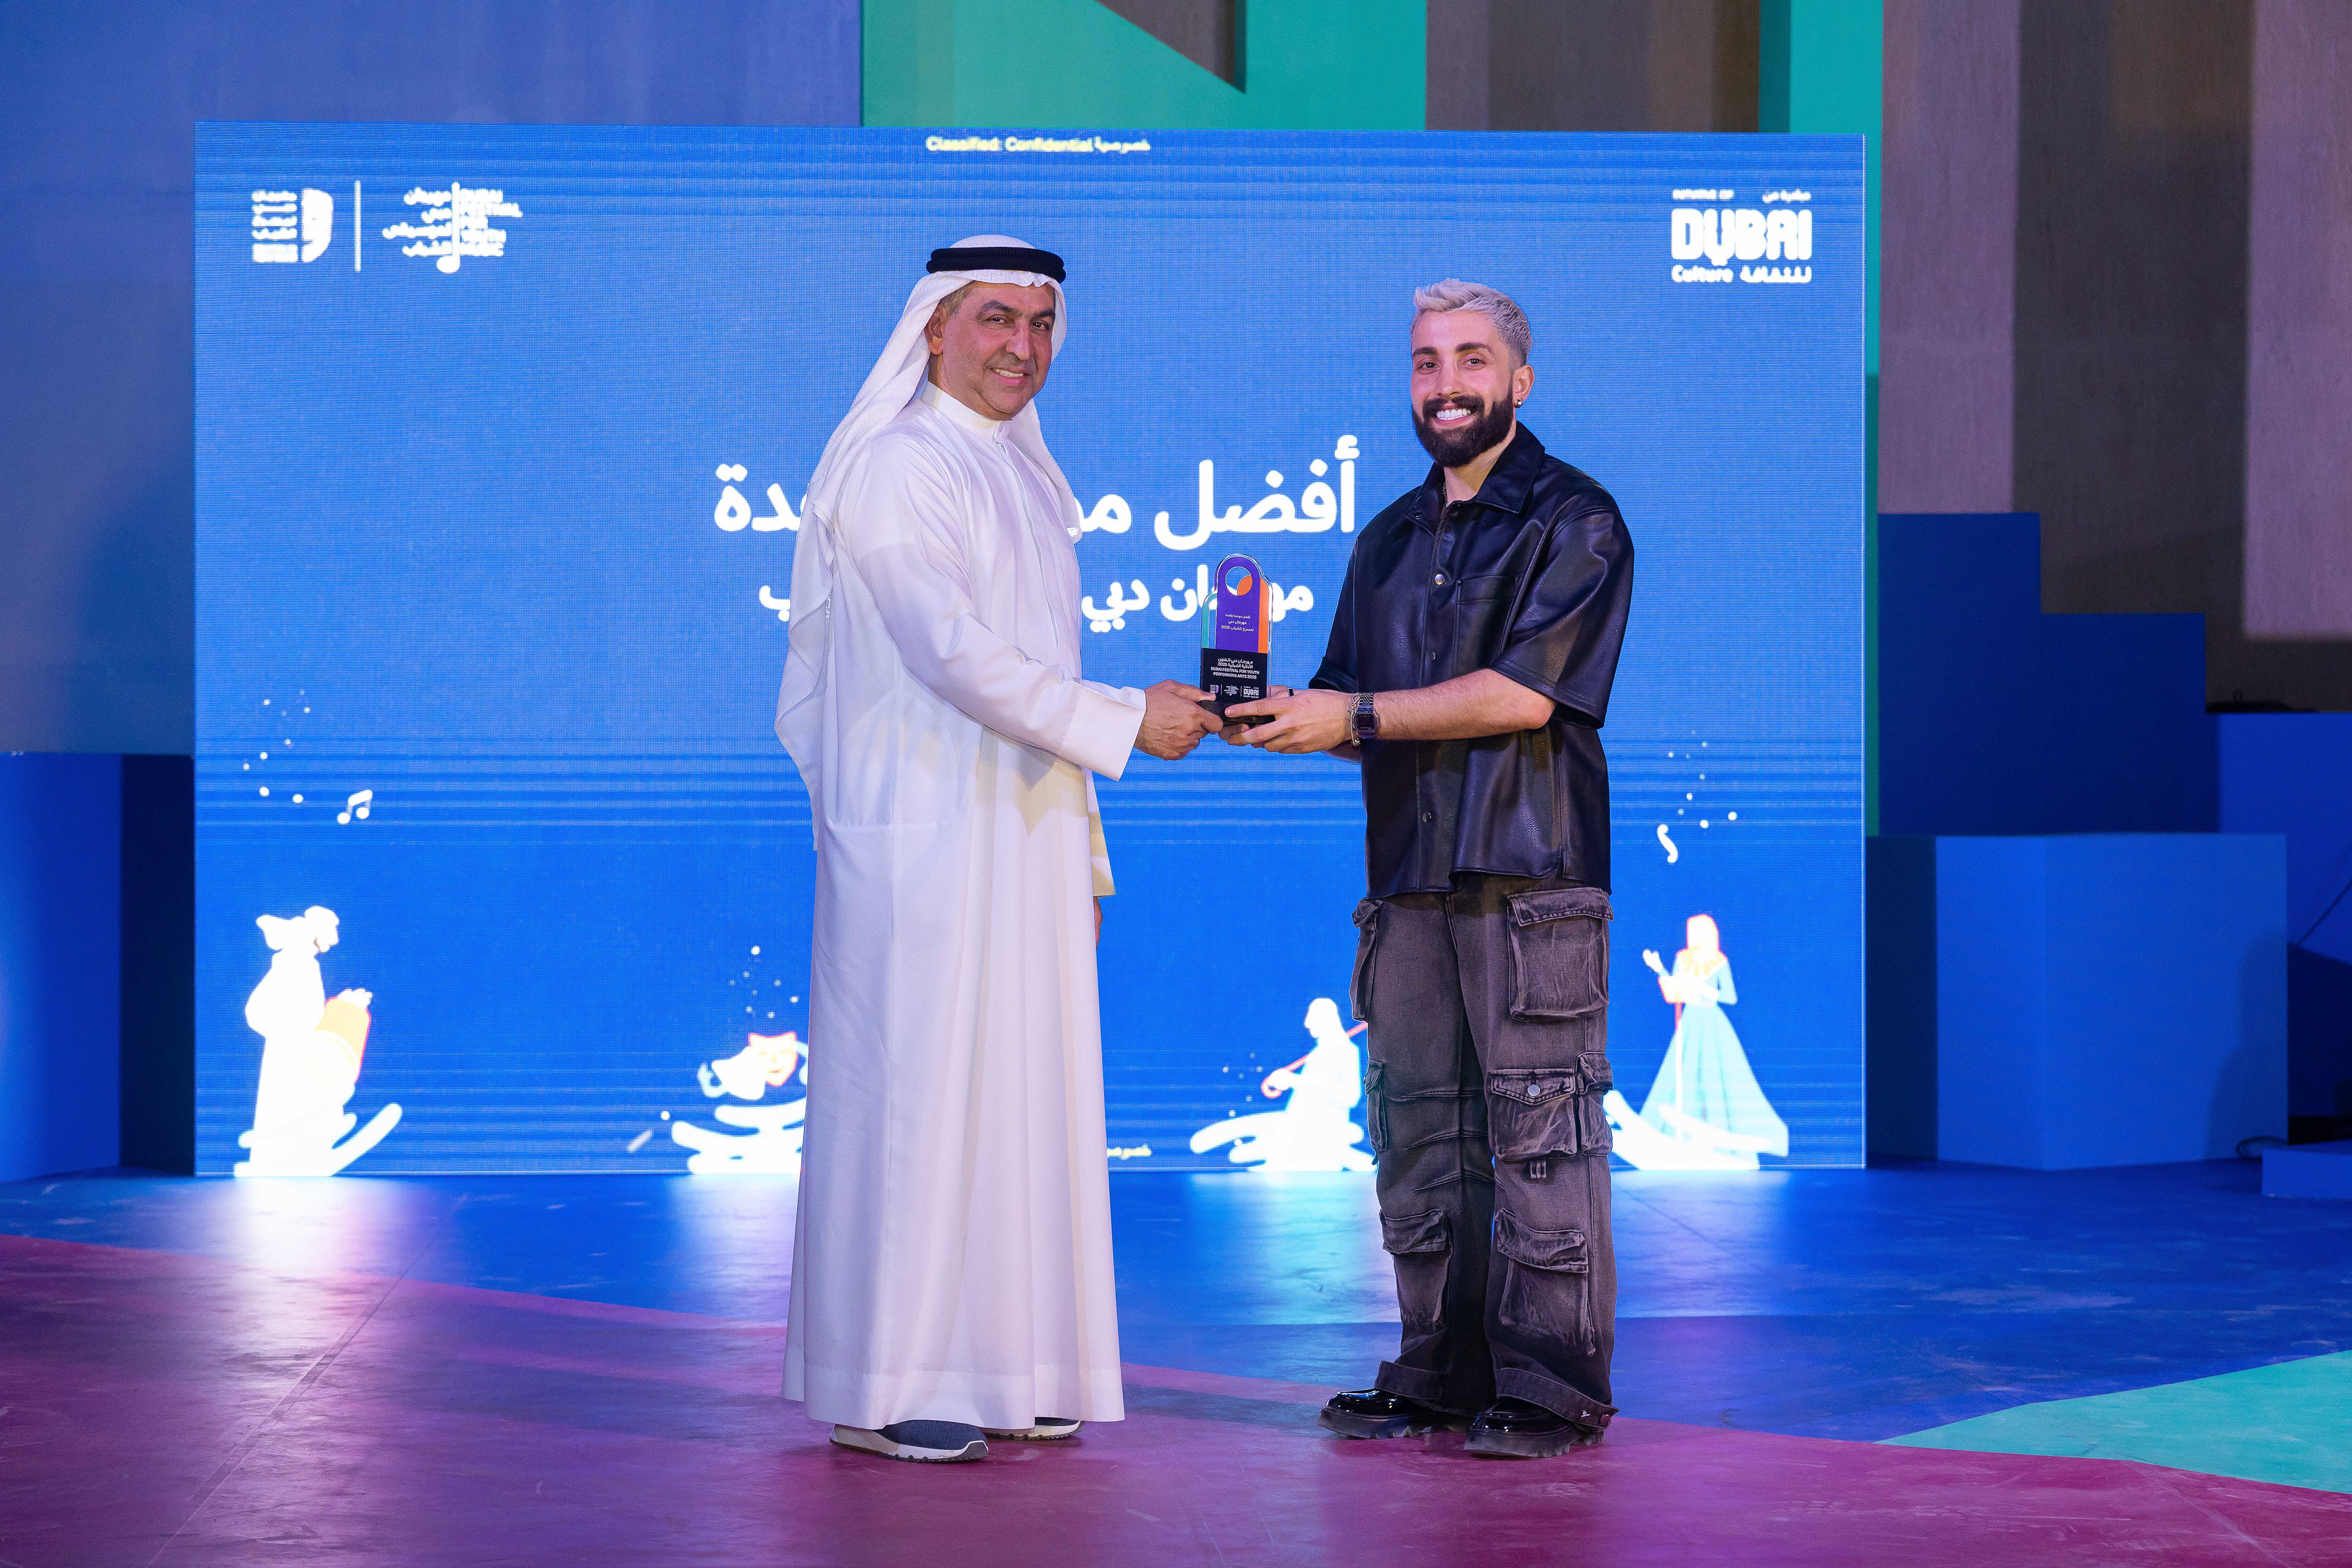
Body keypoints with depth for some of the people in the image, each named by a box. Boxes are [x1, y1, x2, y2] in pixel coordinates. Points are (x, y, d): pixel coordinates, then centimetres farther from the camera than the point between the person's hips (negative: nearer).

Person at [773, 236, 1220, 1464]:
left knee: (1023, 1093, 8)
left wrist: (1085, 852, 18)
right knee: (913, 1093, -6)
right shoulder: (896, 468, -10)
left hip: (1026, 835, 8)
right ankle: (879, 1385, 0)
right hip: (925, 840, -8)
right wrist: (1127, 720, -16)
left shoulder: (1027, 477, 18)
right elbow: (954, 656, -19)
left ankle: (1001, 1367, 14)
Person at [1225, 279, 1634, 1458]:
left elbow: (1525, 694, -13)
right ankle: (1442, 1376, 15)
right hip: (1409, 876, 7)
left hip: (1532, 876, -7)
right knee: (1417, 1133, 7)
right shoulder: (1391, 541, 20)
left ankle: (1554, 1389, -2)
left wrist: (1356, 717, -13)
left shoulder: (1573, 522, -2)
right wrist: (1274, 720, -2)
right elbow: (1350, 704, 20)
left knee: (1536, 1136, -6)